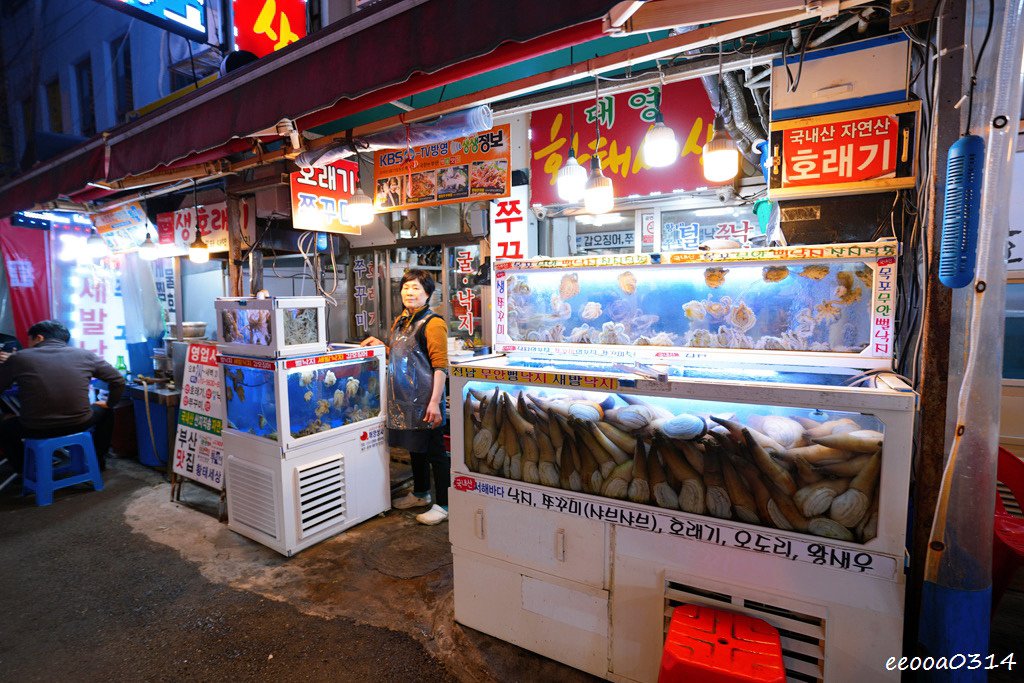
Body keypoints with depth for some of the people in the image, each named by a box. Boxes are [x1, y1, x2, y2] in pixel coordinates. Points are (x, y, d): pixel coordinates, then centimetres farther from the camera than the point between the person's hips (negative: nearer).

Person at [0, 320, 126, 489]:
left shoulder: (18, 358, -2)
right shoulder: (85, 355, 1)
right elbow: (118, 381, 6)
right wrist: (109, 403, 22)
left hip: (36, 429, 0)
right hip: (79, 424, 1)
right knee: (105, 412, 33)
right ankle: (98, 460, 41)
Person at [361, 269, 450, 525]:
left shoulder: (432, 323, -14)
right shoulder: (400, 321, 13)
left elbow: (440, 366, -19)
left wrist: (435, 402, -23)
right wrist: (379, 345, 10)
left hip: (425, 401, -9)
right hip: (404, 399, 9)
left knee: (435, 452, 2)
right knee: (415, 447, 21)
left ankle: (443, 505, 14)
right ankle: (420, 494, 38)